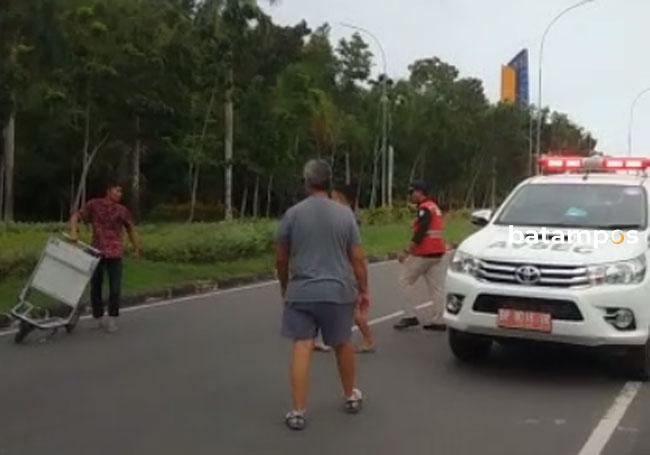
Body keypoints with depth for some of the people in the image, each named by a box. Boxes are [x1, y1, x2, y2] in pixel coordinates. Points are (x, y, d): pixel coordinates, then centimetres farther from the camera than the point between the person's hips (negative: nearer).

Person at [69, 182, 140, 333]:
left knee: (115, 288, -4)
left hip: (115, 254, 0)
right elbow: (76, 217, 1)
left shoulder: (122, 210, 7)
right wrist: (74, 232, -18)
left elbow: (130, 229, 19)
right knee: (95, 286, 7)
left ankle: (112, 318, 8)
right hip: (97, 252, 0)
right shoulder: (94, 205, 1)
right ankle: (99, 317, 21)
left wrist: (136, 249, 20)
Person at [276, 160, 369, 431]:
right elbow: (357, 258, 0)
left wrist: (285, 287, 19)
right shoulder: (344, 213, -1)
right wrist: (363, 290, 10)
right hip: (339, 291, 1)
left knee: (301, 348, 0)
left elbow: (281, 259, 4)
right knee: (342, 345, 18)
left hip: (301, 292, -1)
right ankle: (351, 397, 35)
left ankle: (298, 412, -2)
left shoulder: (293, 214, -2)